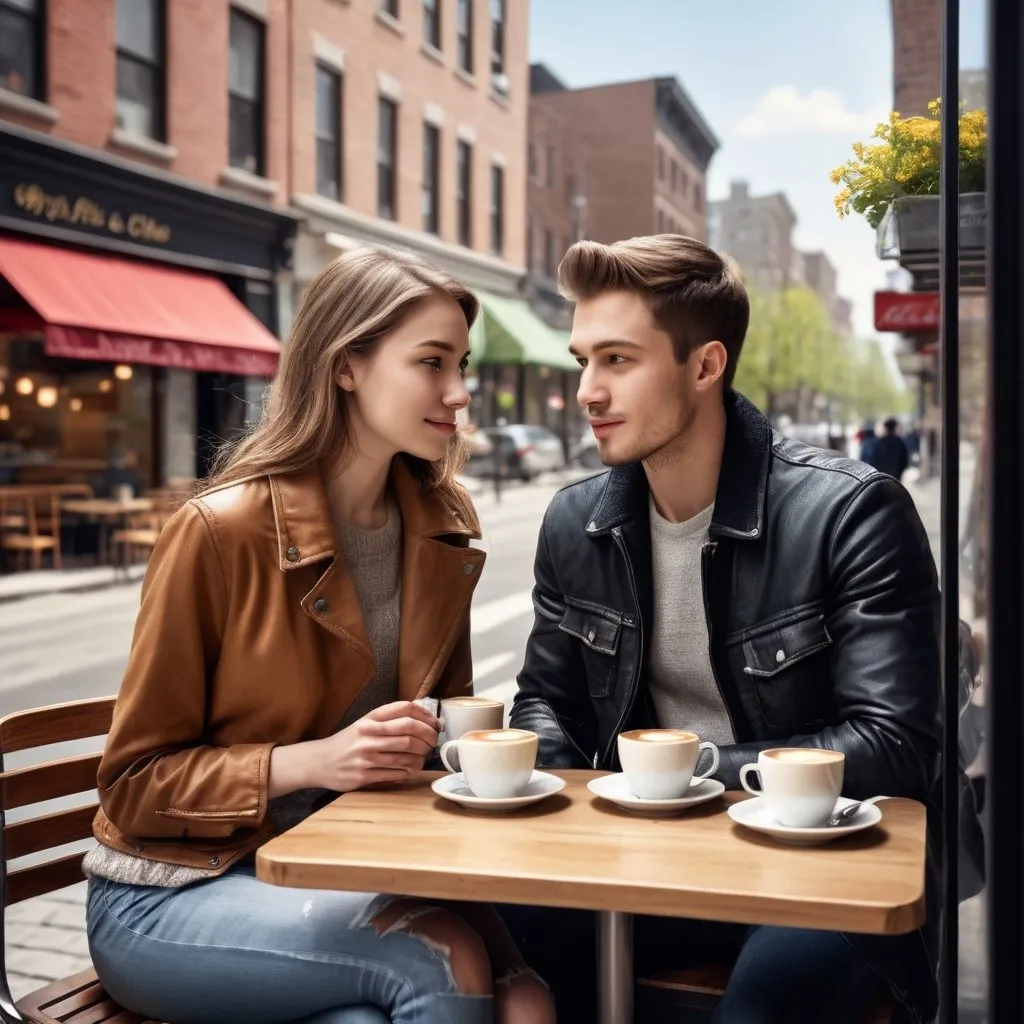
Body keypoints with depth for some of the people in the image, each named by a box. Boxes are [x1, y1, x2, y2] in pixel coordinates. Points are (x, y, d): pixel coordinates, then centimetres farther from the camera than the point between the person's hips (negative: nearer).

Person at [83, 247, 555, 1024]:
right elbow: (136, 783, -9)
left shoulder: (443, 529, 1)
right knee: (443, 958, -28)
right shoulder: (219, 532, -16)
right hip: (180, 894, -4)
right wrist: (310, 762, -24)